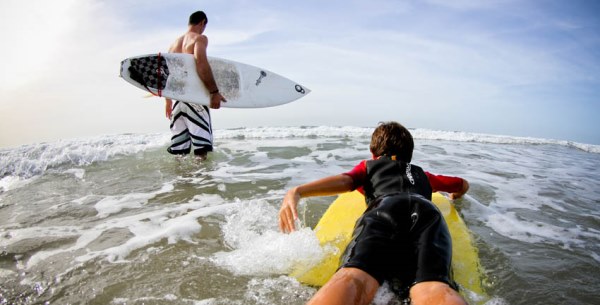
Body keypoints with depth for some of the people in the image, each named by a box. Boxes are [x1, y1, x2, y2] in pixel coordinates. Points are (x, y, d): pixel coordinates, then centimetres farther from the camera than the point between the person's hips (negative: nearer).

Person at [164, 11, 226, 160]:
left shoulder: (174, 43, 20)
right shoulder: (200, 38, -1)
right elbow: (201, 63, -21)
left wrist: (168, 100, 28)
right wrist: (214, 91, -23)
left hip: (177, 97, 7)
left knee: (178, 145, 10)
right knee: (201, 142, -6)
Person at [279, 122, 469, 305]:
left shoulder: (369, 166, 36)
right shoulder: (423, 175, 44)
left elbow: (344, 181, 13)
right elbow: (464, 185, 58)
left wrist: (296, 192, 2)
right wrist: (454, 197, 80)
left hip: (384, 208, -2)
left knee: (354, 278, -29)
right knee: (434, 289, -25)